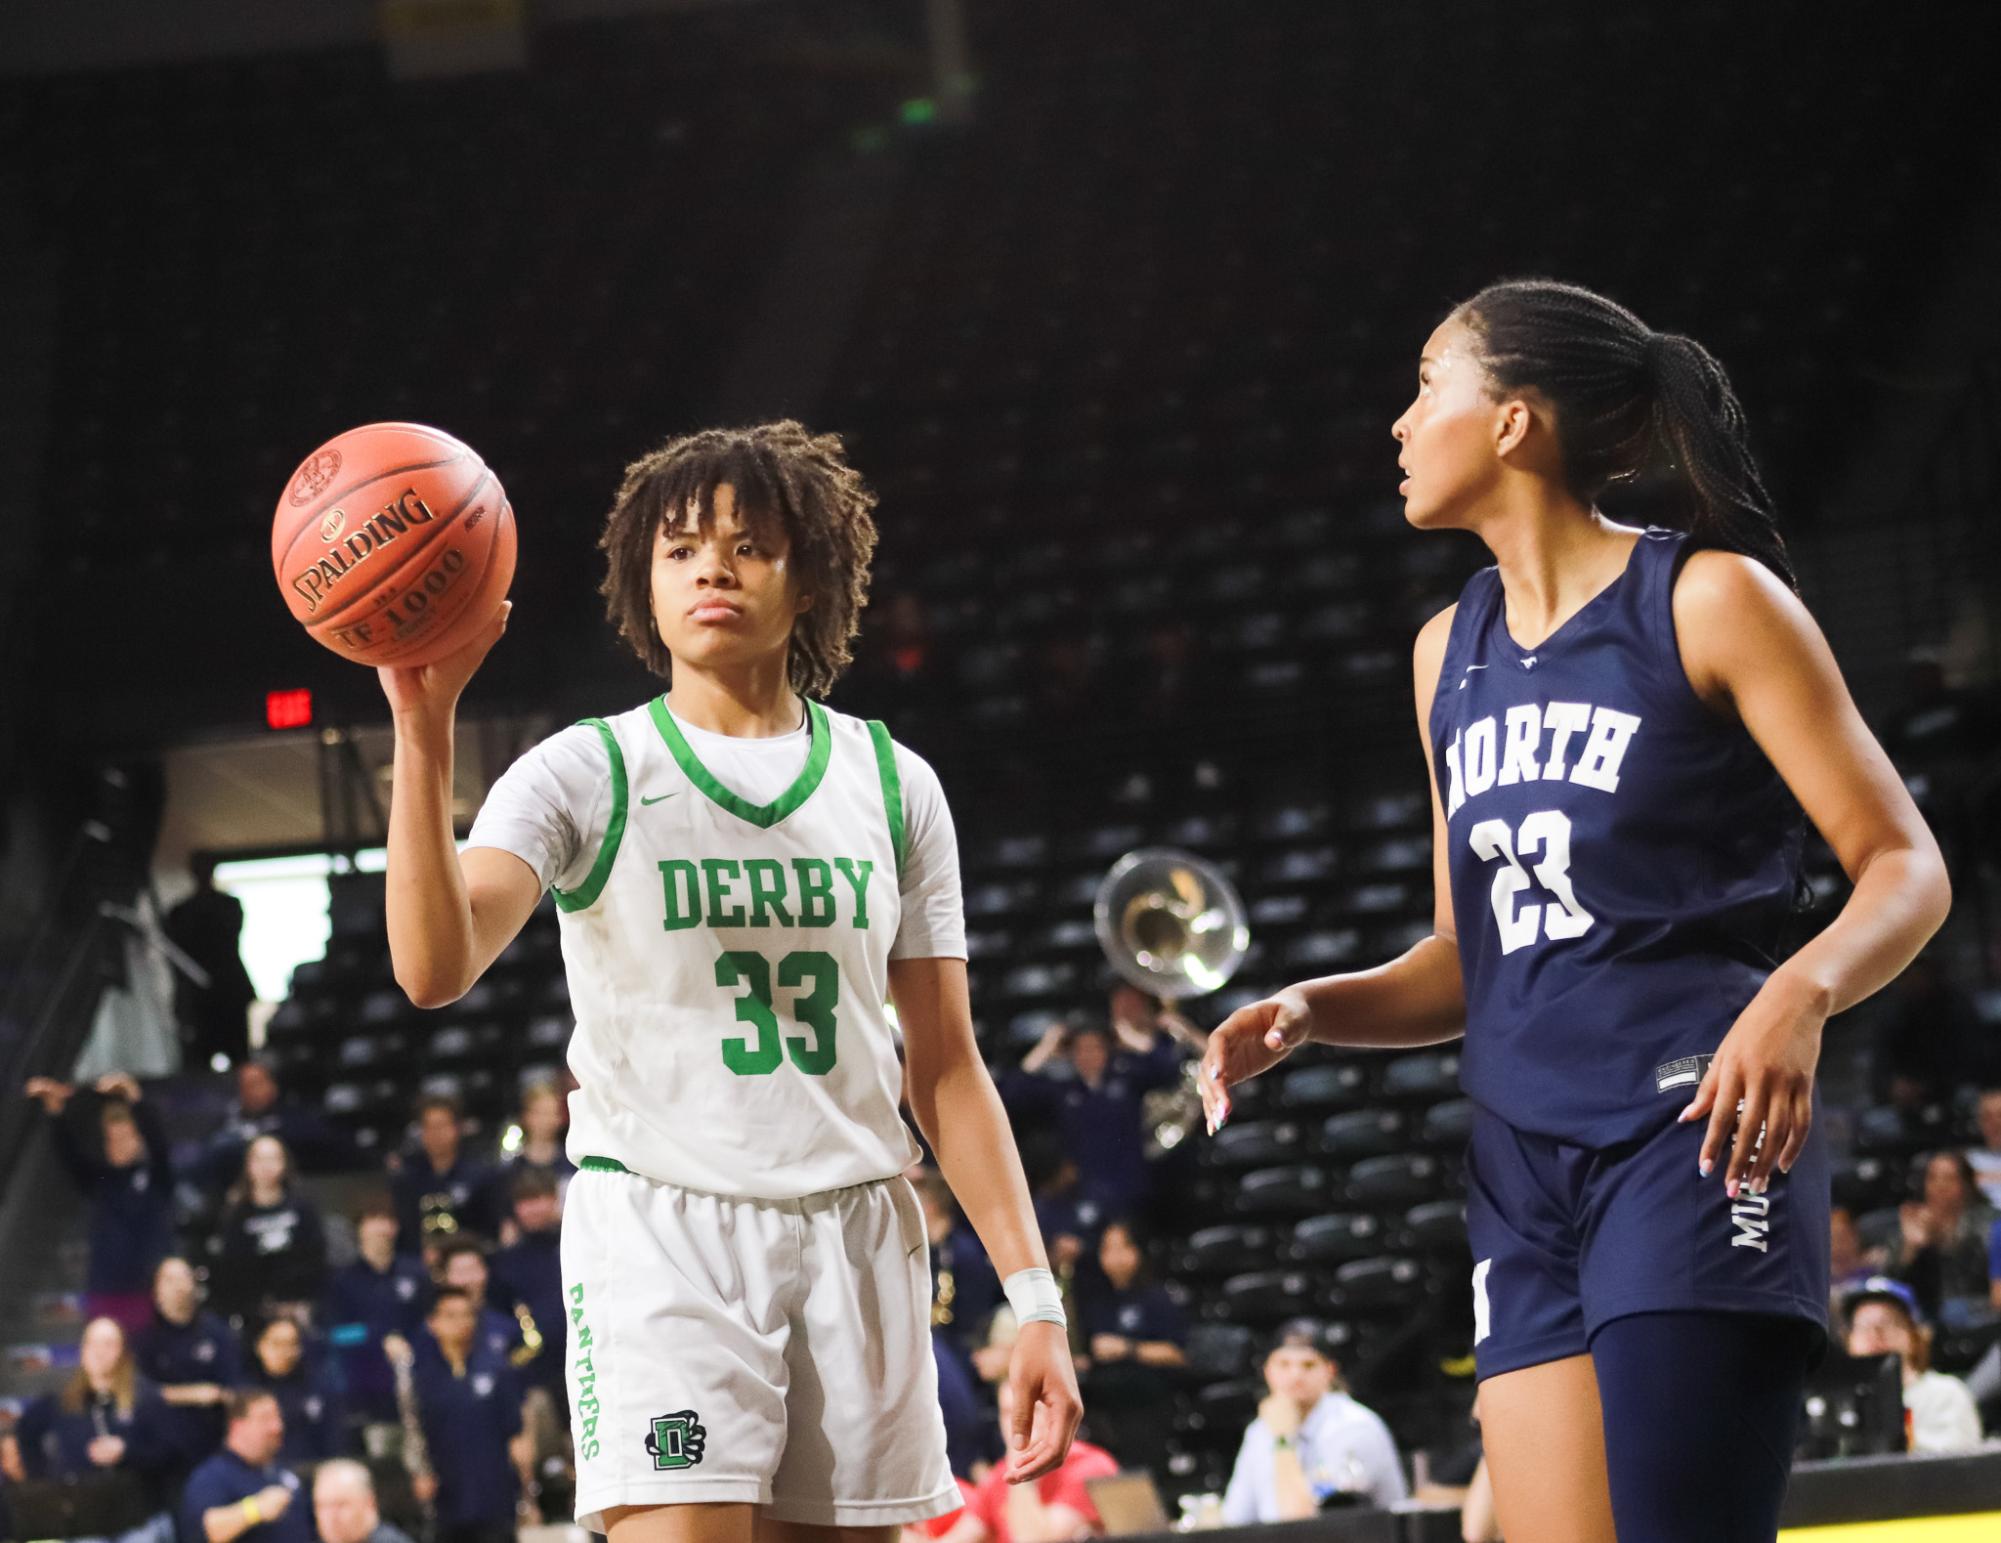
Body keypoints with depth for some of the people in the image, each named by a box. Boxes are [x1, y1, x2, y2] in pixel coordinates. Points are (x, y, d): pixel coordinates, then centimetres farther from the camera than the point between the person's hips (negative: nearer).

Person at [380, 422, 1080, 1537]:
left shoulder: (891, 784, 10)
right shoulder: (586, 775, 1)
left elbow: (945, 1068, 11)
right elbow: (436, 967, -16)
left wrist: (1035, 1298, 4)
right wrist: (424, 727, -27)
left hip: (859, 1237, 4)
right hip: (661, 1234, -3)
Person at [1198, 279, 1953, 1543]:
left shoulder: (1709, 599, -3)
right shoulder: (1451, 651, 17)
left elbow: (1905, 867, -5)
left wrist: (1803, 991, -25)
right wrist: (1311, 1011, 4)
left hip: (1695, 1141, -7)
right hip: (1524, 1166, 7)